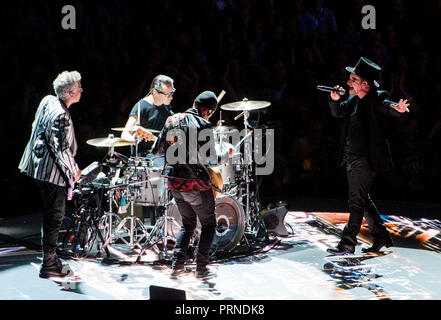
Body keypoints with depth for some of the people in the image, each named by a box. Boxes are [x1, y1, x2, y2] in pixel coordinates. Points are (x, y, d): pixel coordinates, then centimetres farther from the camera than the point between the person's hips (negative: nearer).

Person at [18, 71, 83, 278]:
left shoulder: (48, 101, 4)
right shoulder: (61, 116, -25)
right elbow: (61, 150, -24)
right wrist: (74, 171, -9)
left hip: (41, 165, 10)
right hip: (53, 173, -10)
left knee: (52, 214, 21)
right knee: (54, 217, -2)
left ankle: (50, 258, 32)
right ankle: (49, 265, 4)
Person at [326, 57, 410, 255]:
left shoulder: (377, 98, -11)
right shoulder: (354, 100, 10)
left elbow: (388, 107, -29)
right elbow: (337, 112, 21)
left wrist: (399, 109, -53)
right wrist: (335, 99, 0)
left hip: (366, 158, -9)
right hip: (351, 157, 9)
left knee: (356, 200, -8)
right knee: (362, 200, 16)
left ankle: (348, 243, -5)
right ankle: (381, 236, 28)